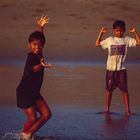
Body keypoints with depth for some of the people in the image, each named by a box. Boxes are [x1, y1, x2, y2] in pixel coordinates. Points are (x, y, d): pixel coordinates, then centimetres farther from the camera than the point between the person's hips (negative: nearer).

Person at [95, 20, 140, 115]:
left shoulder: (127, 40, 2)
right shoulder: (110, 40, 5)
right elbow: (97, 44, 5)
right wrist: (101, 33, -1)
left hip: (121, 69, -1)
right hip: (110, 69, 1)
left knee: (124, 89, 0)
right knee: (109, 89, 7)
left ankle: (128, 110, 6)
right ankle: (107, 109, 15)